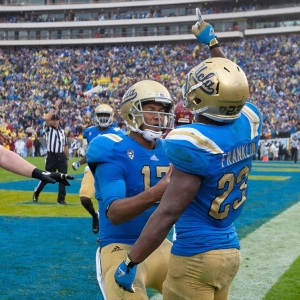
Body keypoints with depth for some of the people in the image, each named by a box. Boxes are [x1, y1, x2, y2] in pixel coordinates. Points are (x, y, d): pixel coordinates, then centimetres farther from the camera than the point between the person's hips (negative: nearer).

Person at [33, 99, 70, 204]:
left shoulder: (62, 131, 15)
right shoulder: (48, 129, 0)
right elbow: (46, 119, -21)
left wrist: (67, 158, 14)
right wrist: (55, 107, -19)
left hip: (61, 157, 4)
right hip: (51, 156, -4)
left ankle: (61, 199, 5)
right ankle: (36, 193, 24)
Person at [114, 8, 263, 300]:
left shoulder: (195, 143, -23)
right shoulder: (248, 123, -2)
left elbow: (169, 212, -24)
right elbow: (230, 86, 22)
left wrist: (131, 263, -17)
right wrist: (213, 43, 34)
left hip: (195, 256, -8)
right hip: (230, 251, 8)